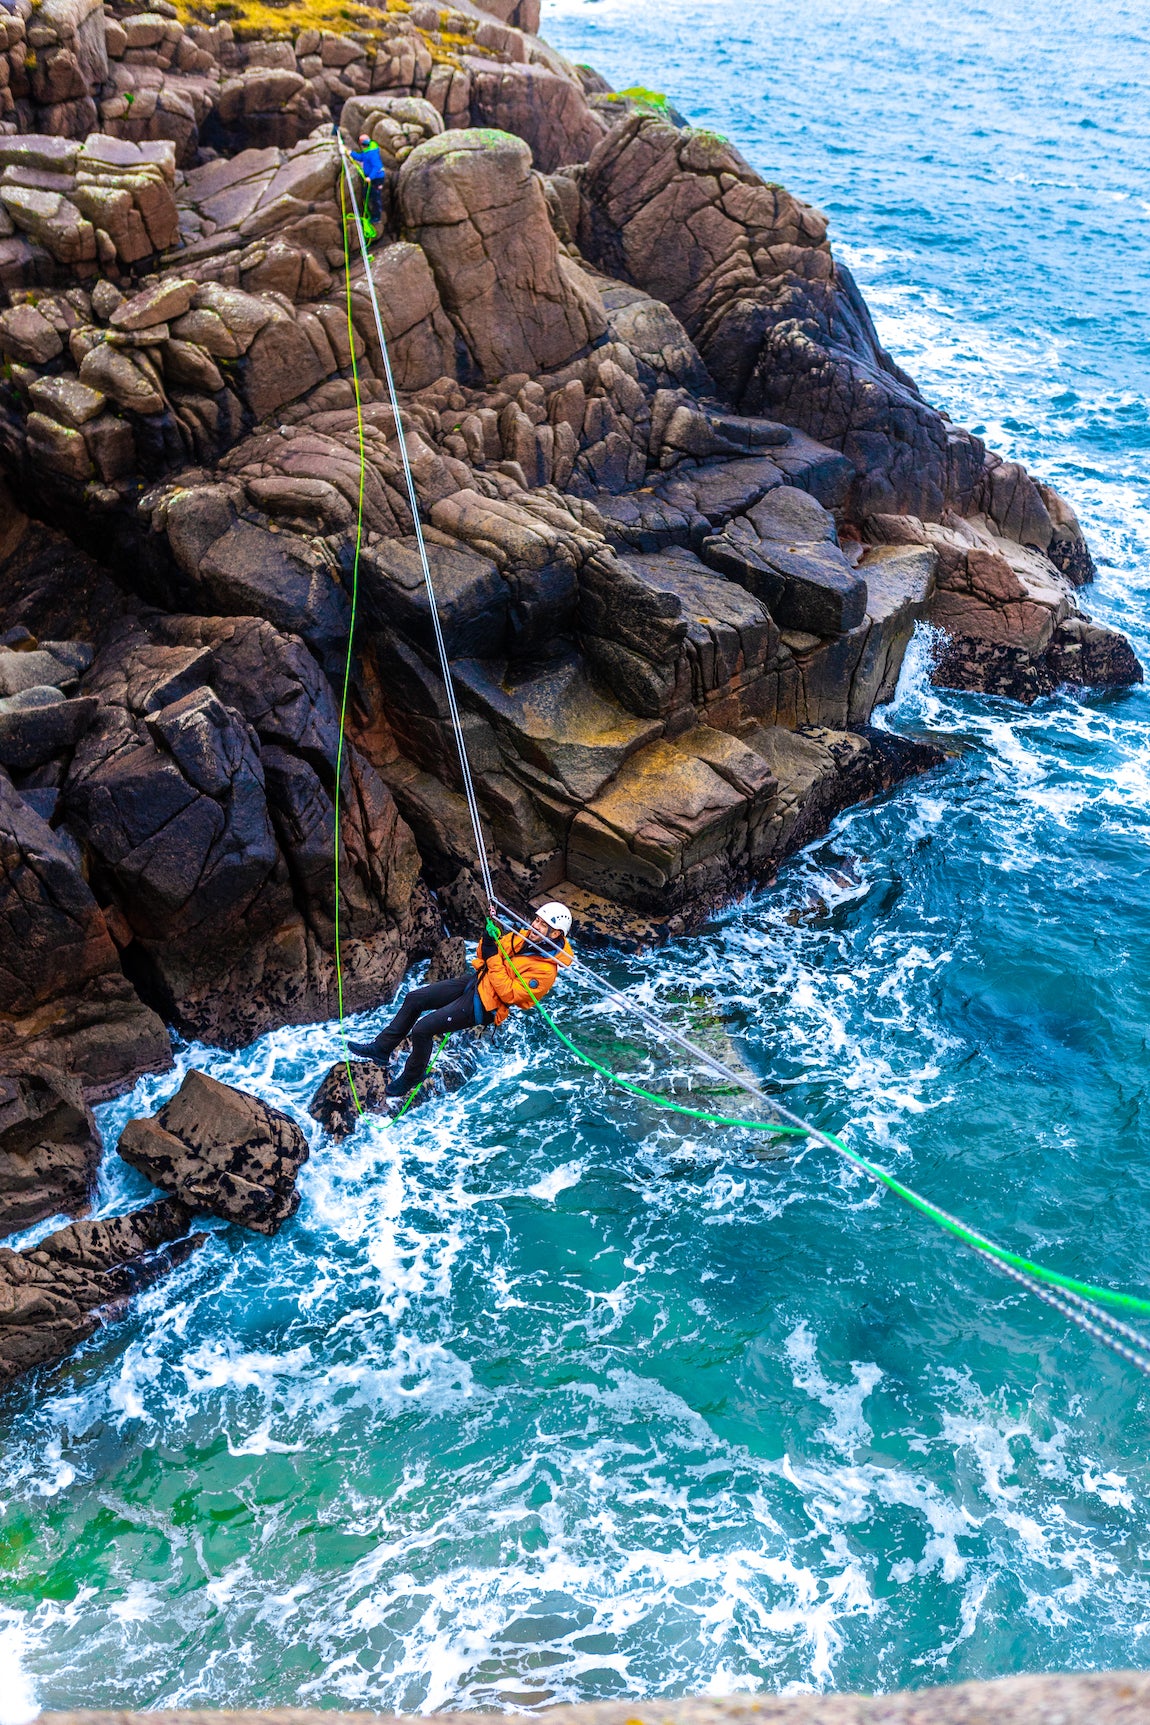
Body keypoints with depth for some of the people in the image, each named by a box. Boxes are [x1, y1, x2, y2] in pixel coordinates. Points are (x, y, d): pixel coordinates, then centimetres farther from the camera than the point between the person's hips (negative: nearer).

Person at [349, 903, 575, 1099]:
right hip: (475, 981, 8)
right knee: (414, 999, 7)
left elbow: (509, 994, -28)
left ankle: (411, 1077, 14)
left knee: (422, 1029, -11)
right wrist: (489, 936, -12)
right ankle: (382, 1048, 21)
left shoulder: (545, 970, -24)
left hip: (482, 1006, -8)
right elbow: (484, 954, 9)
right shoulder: (523, 937, -1)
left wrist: (494, 959, -27)